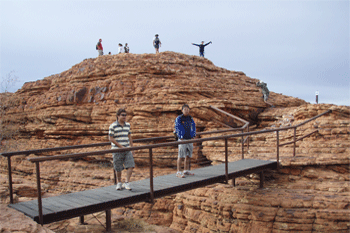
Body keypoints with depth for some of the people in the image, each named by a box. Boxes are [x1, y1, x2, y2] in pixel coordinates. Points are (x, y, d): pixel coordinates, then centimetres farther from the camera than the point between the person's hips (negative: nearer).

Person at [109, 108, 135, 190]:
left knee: (130, 166, -8)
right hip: (117, 150, -4)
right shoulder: (113, 126, -8)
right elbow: (110, 138, -8)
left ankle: (127, 183, 2)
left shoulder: (127, 125, 9)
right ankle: (119, 183, 25)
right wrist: (121, 146, -13)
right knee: (118, 168, 5)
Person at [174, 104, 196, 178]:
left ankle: (186, 171, 21)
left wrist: (193, 136, 8)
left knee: (188, 156, 10)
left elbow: (193, 127, 17)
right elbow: (177, 128, -12)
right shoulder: (179, 118, -9)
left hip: (190, 139, 6)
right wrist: (181, 138, -15)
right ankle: (178, 172, -1)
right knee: (181, 156, -6)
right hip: (182, 140, -6)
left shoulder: (190, 118, 9)